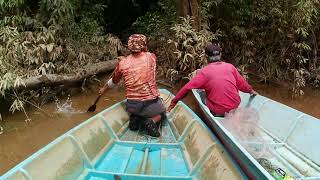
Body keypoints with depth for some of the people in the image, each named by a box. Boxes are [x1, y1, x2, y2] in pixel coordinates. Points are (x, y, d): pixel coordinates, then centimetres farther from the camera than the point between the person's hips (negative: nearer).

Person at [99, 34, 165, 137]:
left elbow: (114, 81, 19)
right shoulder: (151, 57, -5)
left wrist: (103, 89, 36)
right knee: (162, 113, 31)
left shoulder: (123, 63, 0)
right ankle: (152, 121, 0)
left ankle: (134, 118, 8)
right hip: (151, 104, -3)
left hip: (131, 106, 3)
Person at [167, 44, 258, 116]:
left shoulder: (204, 71, -8)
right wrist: (251, 91, 29)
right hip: (236, 107, 4)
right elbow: (241, 84, 10)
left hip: (218, 112, -3)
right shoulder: (230, 67, 1)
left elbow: (187, 87, -10)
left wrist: (173, 102, -2)